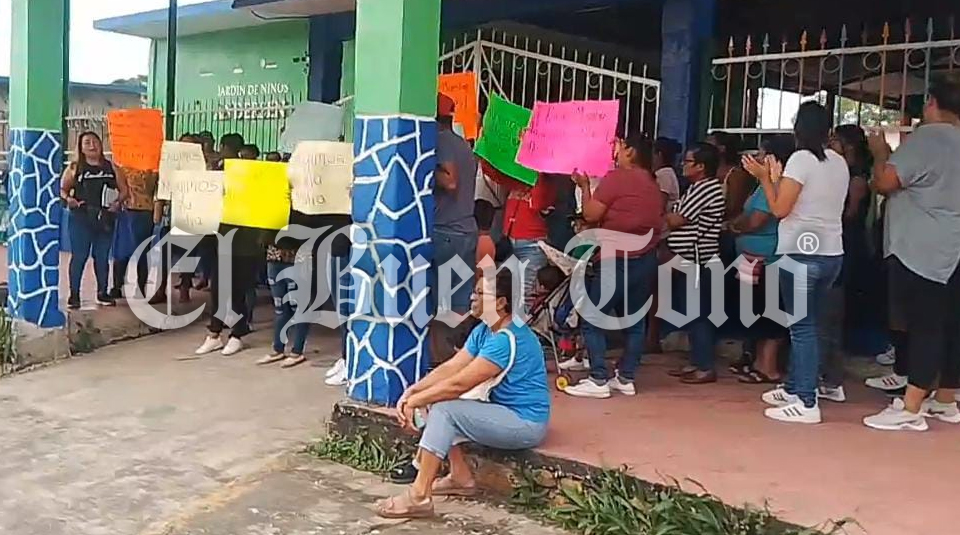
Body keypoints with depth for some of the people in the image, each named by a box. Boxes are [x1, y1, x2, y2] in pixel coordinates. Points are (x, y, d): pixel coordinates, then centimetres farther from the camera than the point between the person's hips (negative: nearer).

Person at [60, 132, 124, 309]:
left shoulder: (111, 167, 9)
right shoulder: (75, 168, 3)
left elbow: (123, 189, 11)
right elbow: (62, 189, 5)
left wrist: (118, 201, -7)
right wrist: (68, 199, -15)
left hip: (105, 218, 2)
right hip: (81, 217, -2)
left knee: (102, 257, 10)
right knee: (79, 256, -1)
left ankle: (102, 293, 19)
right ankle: (74, 294, 6)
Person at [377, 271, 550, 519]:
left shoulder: (507, 340, -25)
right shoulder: (484, 331, 6)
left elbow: (458, 384, -25)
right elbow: (450, 368, 3)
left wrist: (415, 402, -16)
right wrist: (412, 391, -10)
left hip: (525, 422, -10)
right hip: (505, 412, 10)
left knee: (444, 410, -21)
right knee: (436, 400, 5)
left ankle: (419, 496, -19)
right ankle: (461, 477, 10)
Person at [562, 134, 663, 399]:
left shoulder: (617, 177, -12)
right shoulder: (653, 184, 13)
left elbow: (591, 214, -11)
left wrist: (584, 186, 3)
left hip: (617, 260, -8)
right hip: (646, 259, 8)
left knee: (592, 319, -2)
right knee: (635, 320, 12)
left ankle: (599, 380, -4)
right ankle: (626, 378, 15)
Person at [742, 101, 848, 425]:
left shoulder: (801, 159, -10)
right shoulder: (840, 163, 12)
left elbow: (780, 209, -12)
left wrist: (765, 178, 0)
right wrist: (778, 179, 22)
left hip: (802, 253, -8)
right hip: (831, 253, 8)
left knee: (802, 327, -6)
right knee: (807, 324, 15)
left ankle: (806, 403, -7)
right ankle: (794, 388, 24)